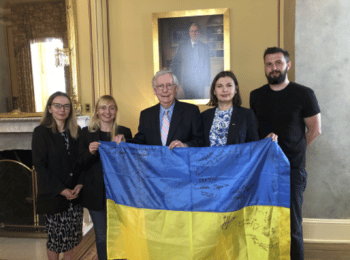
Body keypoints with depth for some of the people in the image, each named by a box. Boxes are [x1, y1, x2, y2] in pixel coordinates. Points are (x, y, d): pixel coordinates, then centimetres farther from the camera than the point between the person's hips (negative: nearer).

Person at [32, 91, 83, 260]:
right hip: (53, 195, -4)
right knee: (55, 237, 5)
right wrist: (61, 189, -14)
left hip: (74, 194, 4)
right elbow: (39, 165, -9)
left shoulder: (75, 131, 9)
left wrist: (79, 184, -6)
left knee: (71, 235, 11)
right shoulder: (41, 132, -5)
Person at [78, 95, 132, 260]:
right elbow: (81, 164, 1)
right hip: (96, 192, 0)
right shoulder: (86, 133, 3)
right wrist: (89, 152, -18)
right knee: (101, 236, 9)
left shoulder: (124, 132, 3)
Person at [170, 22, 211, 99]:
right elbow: (175, 63, 6)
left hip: (200, 82, 1)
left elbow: (207, 66, 9)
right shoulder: (182, 46, 5)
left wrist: (207, 83, 5)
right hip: (186, 80, -1)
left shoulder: (205, 47, 8)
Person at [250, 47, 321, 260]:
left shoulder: (303, 94, -5)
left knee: (292, 226, 4)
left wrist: (294, 150, 6)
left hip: (292, 170, -3)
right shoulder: (256, 96, 7)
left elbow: (315, 130, 2)